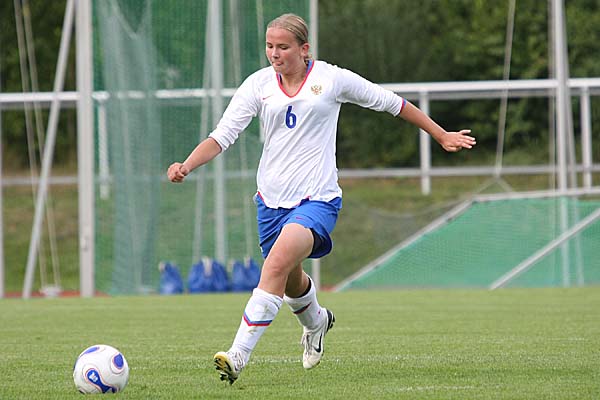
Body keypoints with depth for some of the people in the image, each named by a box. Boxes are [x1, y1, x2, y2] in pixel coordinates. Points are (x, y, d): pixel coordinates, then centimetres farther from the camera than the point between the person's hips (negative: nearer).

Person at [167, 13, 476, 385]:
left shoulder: (332, 78, -4)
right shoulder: (258, 85, 1)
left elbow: (393, 103, 8)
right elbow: (221, 137, -3)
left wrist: (441, 135, 16)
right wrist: (186, 166, -22)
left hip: (317, 199, -4)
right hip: (272, 199, 4)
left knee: (277, 264, -27)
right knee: (291, 283, 18)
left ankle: (239, 354, -31)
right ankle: (316, 322, 55)